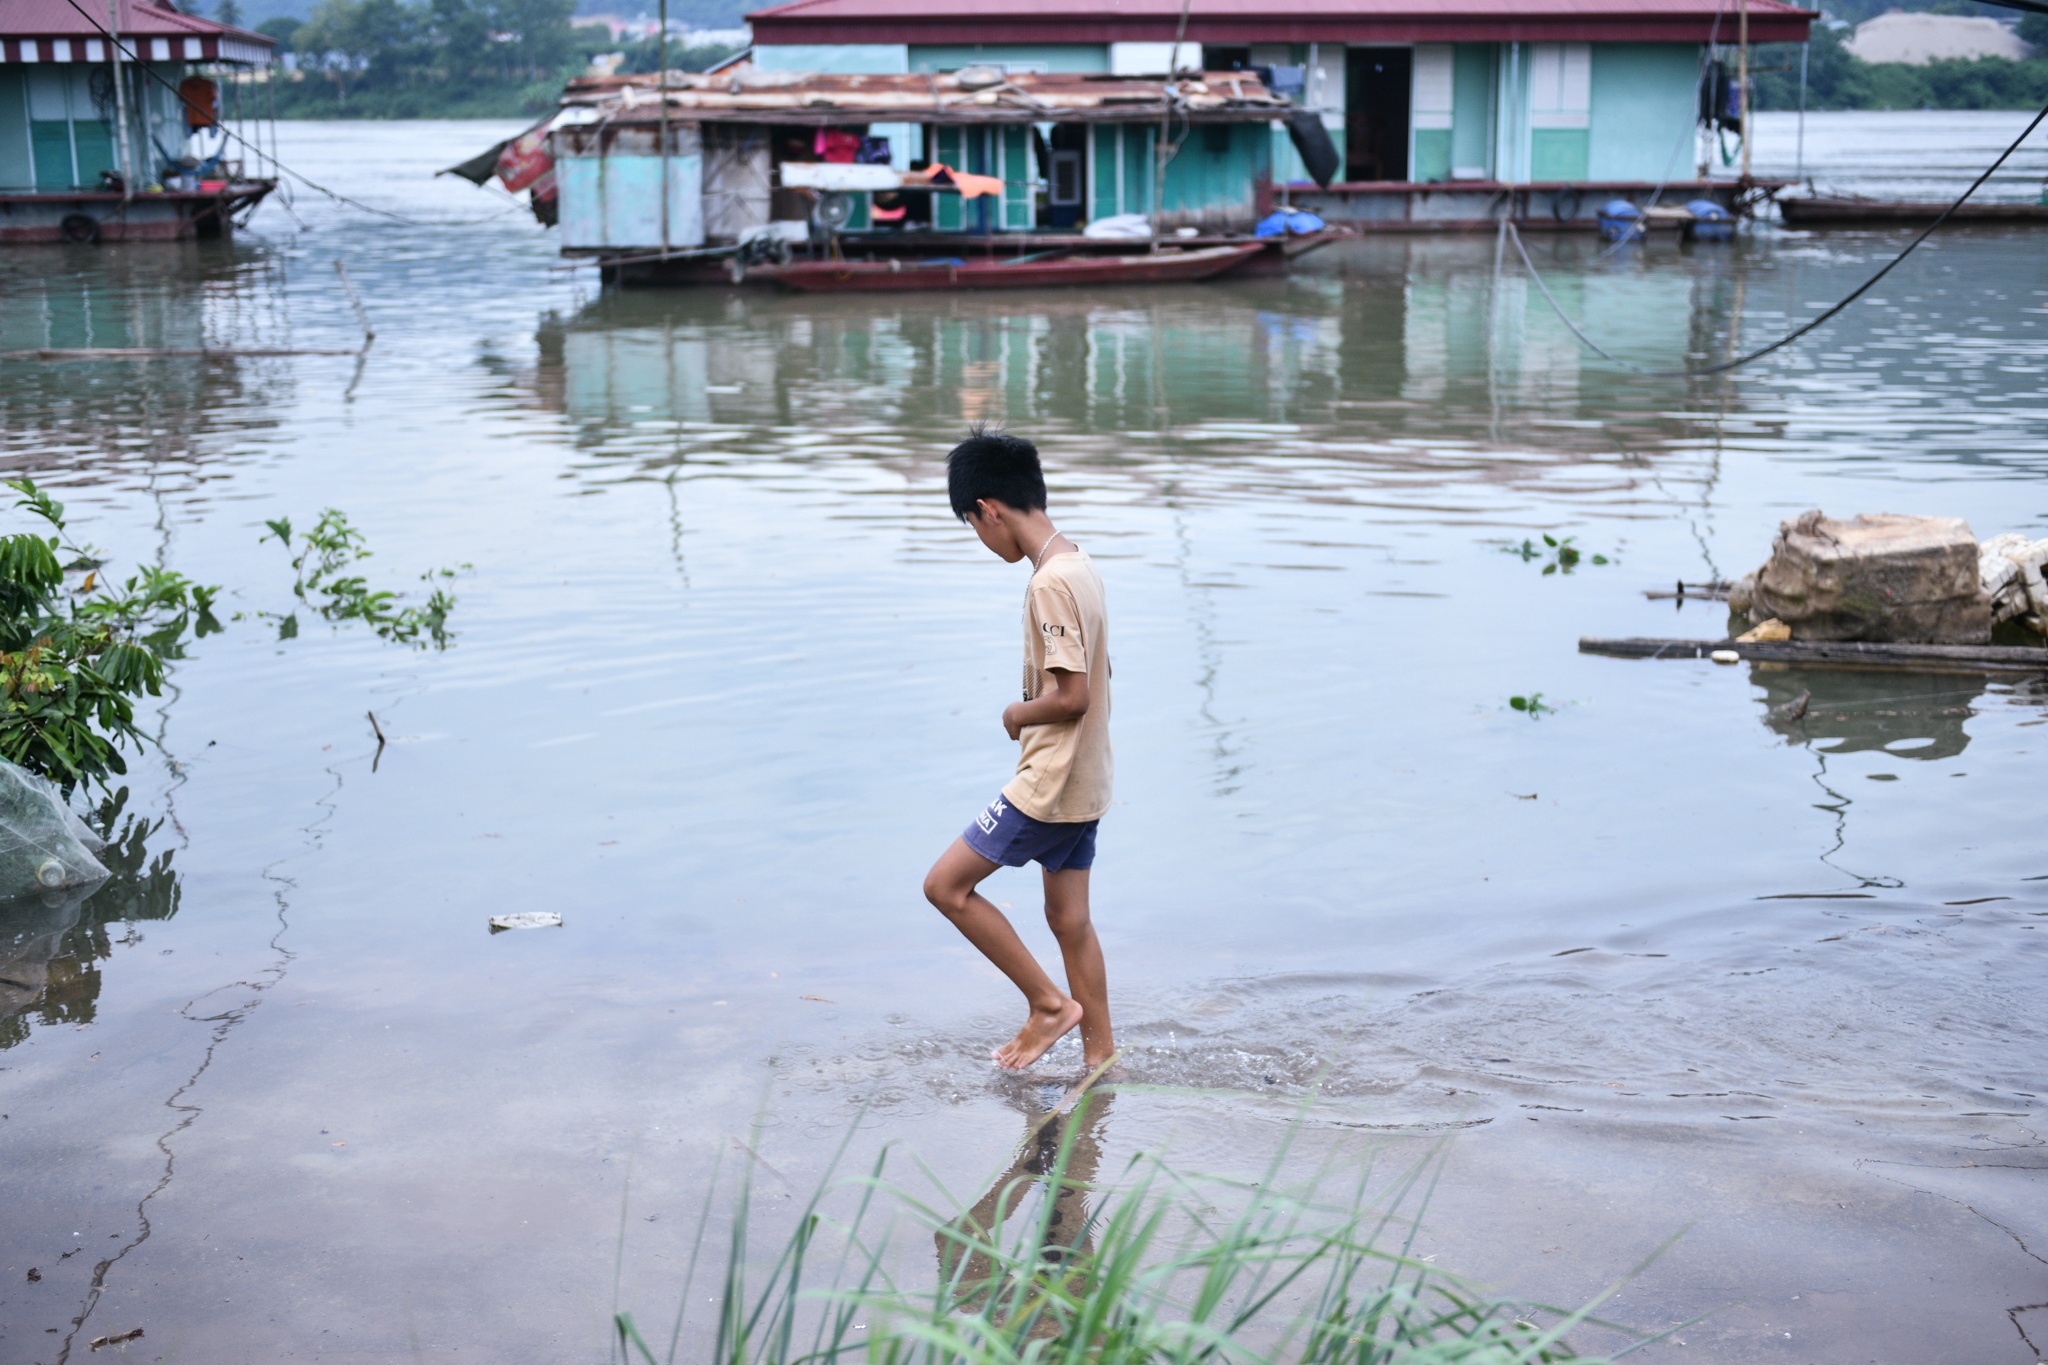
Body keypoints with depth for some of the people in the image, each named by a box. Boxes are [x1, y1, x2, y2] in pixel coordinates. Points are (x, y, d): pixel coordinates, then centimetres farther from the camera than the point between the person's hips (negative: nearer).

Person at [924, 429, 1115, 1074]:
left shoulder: (1050, 582, -21)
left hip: (1049, 783, -10)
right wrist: (1033, 713, 8)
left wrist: (1016, 715, -8)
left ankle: (1050, 1002, 4)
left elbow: (1071, 695, -25)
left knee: (946, 884, -1)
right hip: (1082, 781, 10)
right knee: (1068, 918, 15)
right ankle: (1100, 1052, 22)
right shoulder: (1079, 566, 10)